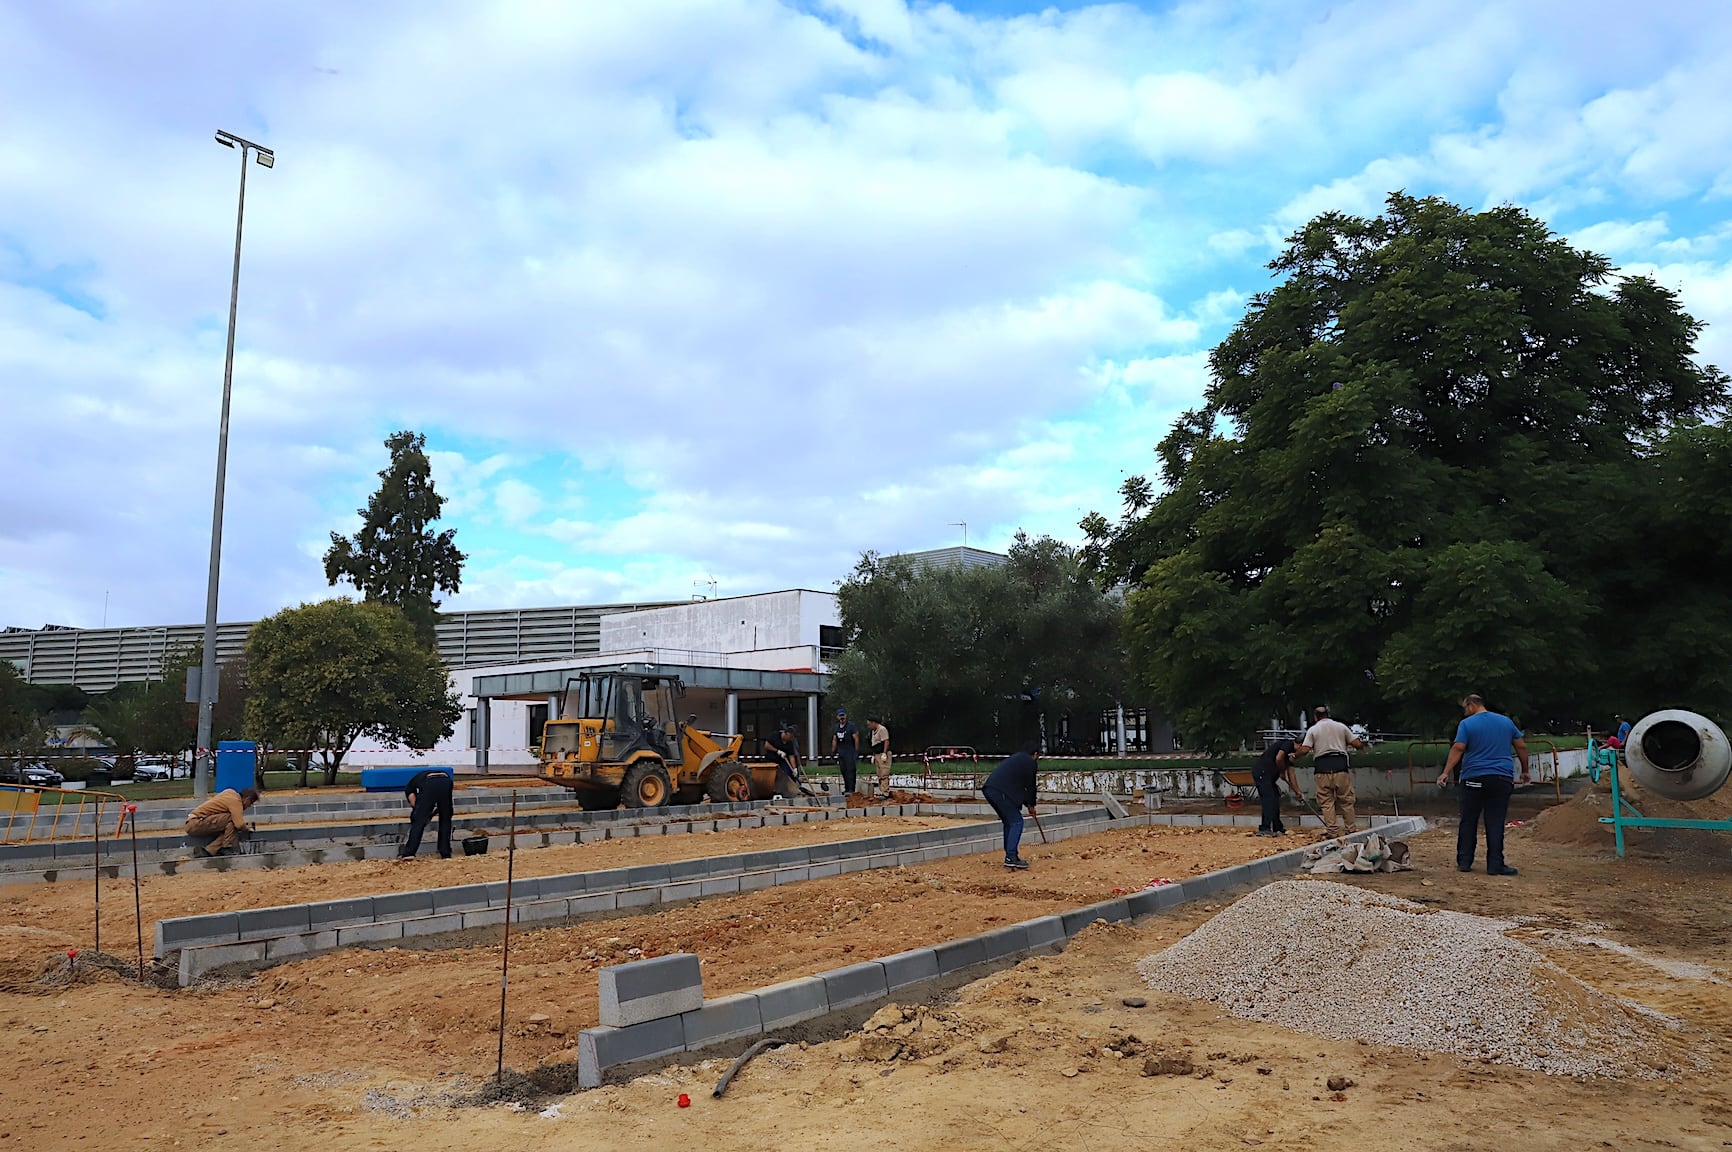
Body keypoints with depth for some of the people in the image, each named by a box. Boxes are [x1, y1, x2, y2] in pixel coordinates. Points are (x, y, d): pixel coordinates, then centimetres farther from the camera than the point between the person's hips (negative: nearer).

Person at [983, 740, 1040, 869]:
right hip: (1001, 792, -9)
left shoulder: (1015, 758, 30)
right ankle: (1011, 857, -10)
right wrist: (1031, 805, 24)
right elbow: (1030, 785, 9)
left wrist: (1026, 803, 35)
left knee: (1009, 822, 19)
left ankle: (1010, 855, 20)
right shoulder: (1030, 762, 5)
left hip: (989, 789, 9)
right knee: (1016, 822, -2)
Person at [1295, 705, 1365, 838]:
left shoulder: (1312, 730, 6)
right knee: (1346, 800, 9)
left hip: (1322, 768, -1)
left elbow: (1304, 750, -4)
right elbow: (1357, 744, 9)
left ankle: (1333, 831, 1)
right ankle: (1351, 829, 13)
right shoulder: (1341, 726, 11)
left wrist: (1296, 752, 16)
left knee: (1326, 802, 4)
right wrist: (1362, 745, 32)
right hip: (1340, 766, 1)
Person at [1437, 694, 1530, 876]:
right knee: (1495, 824, 2)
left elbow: (1458, 748, -12)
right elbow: (1522, 747, 14)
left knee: (1468, 822, 7)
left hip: (1474, 779, -2)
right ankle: (1495, 865, 0)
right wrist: (1525, 771, 24)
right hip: (1502, 779, 2)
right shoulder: (1506, 722, 11)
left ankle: (1464, 862, 9)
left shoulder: (1467, 724, -1)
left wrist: (1446, 773, -14)